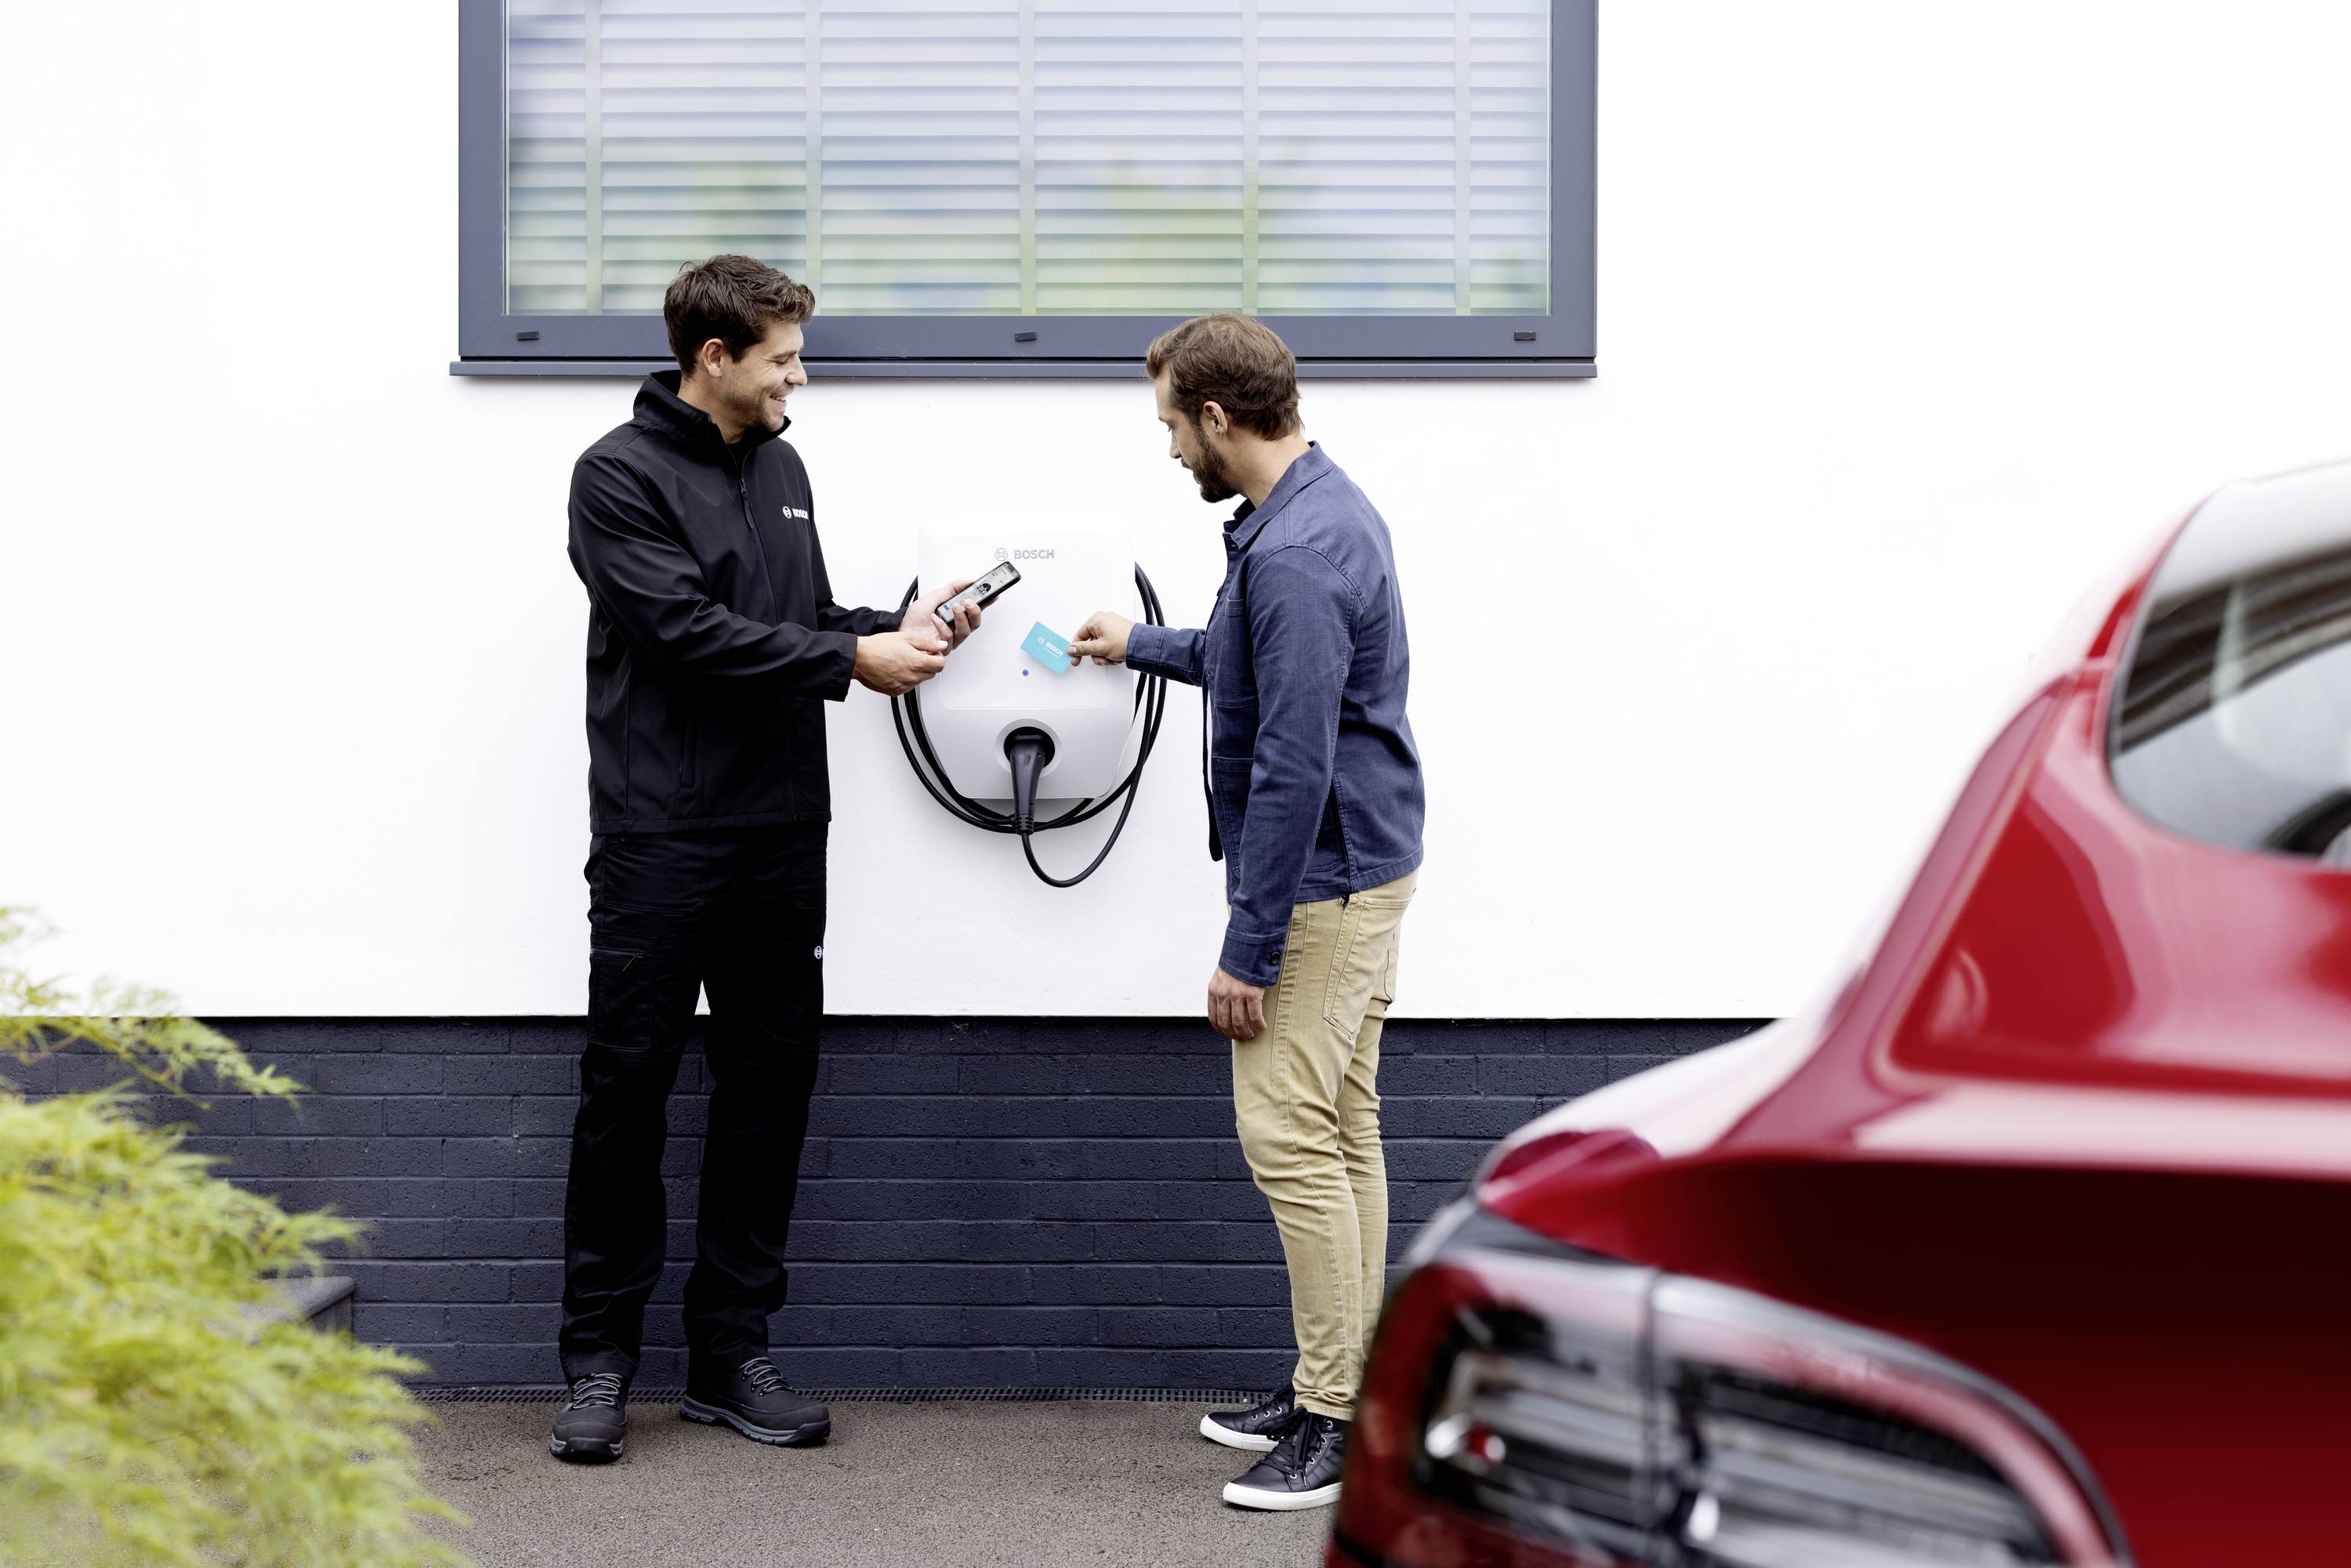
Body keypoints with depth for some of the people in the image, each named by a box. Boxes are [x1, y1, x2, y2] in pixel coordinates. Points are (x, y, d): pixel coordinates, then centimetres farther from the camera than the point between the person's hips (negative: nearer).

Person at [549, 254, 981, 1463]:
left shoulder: (781, 470, 17)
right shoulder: (621, 476, -6)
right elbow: (686, 631, -16)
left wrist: (897, 628, 4)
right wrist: (851, 660, -14)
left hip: (780, 833, 7)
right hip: (658, 838, -6)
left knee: (769, 1090, 7)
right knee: (627, 1089, -2)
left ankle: (731, 1352, 15)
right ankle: (599, 1357, 8)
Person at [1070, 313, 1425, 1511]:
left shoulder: (1295, 555, -23)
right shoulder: (1324, 508, 10)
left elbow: (1292, 769, -25)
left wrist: (1248, 950, -21)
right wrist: (1142, 646, 35)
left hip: (1323, 880, -11)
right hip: (1358, 869, 11)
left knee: (1292, 1137, -8)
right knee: (1341, 1132, 14)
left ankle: (1339, 1423, -3)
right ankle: (1338, 1384, 21)